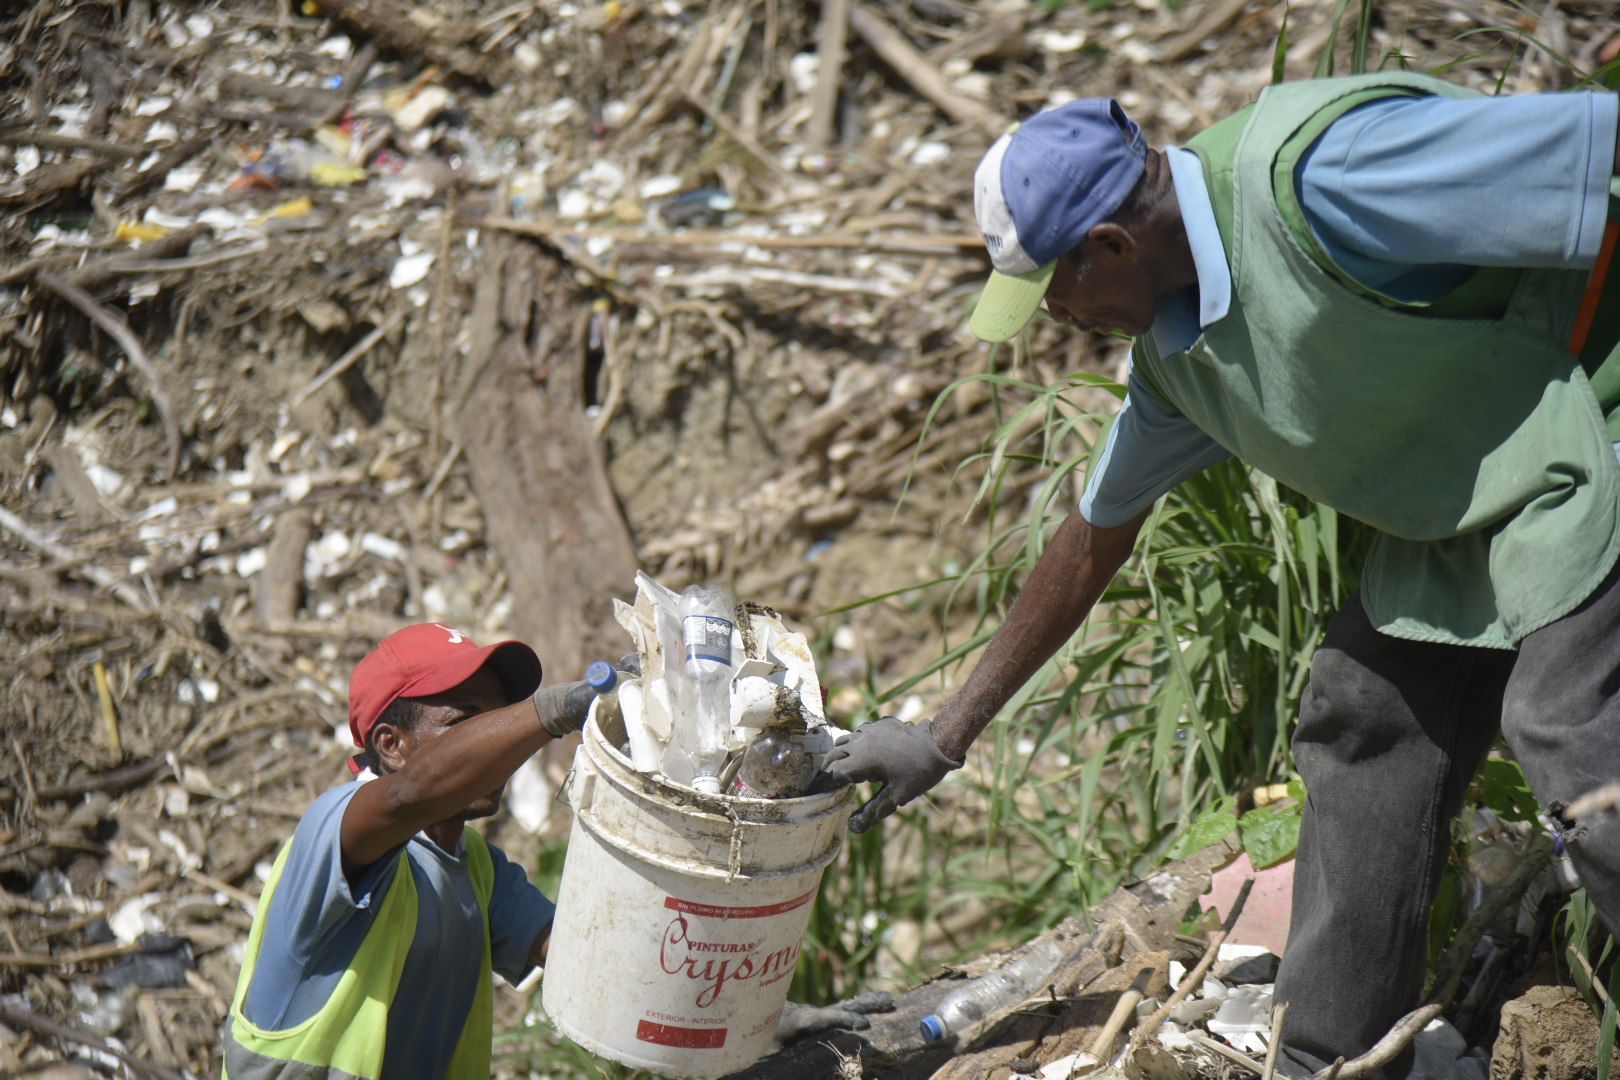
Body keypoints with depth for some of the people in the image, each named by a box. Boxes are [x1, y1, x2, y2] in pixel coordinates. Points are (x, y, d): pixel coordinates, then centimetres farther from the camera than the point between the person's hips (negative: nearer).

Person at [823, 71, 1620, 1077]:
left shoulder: (1317, 171, -28)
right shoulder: (1173, 349, 2)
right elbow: (1098, 534, 15)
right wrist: (947, 734, 20)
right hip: (1451, 516, 9)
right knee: (1365, 722, 11)